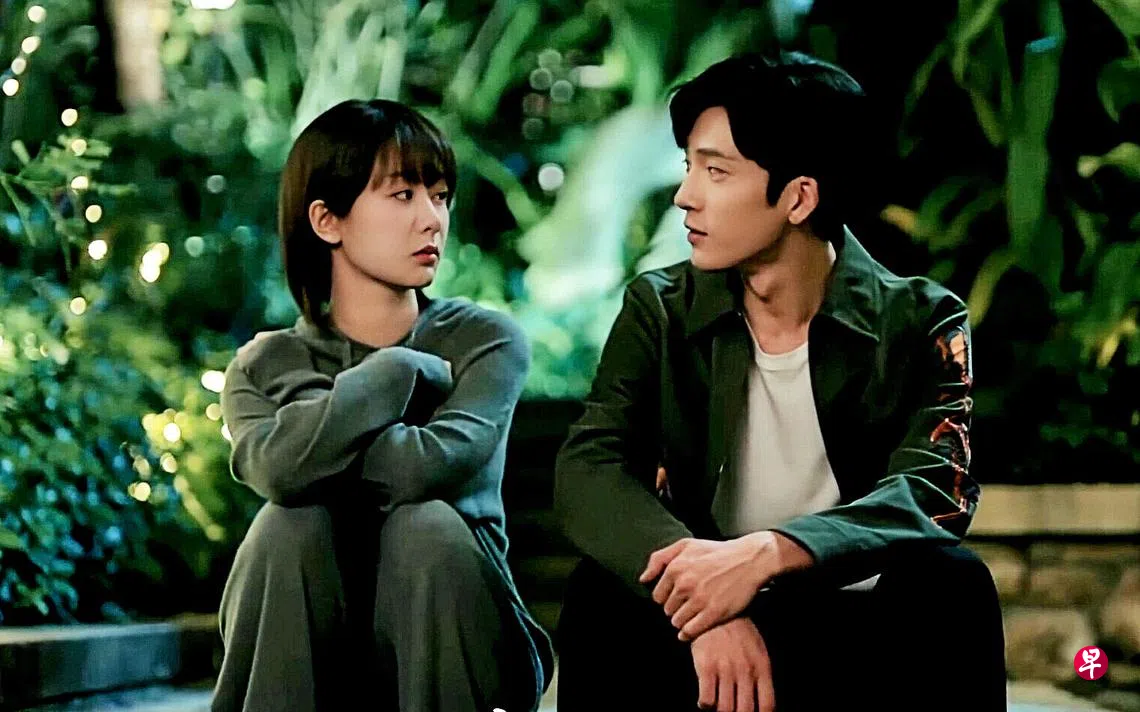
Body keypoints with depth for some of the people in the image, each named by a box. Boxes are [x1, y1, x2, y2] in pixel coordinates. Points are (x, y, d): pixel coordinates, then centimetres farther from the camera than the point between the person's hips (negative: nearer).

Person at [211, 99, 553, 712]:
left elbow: (428, 465, -23)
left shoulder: (486, 341, -3)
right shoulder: (264, 367, 1)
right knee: (291, 525, -27)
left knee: (427, 523, -29)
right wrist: (399, 372, -15)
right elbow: (280, 471, -23)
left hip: (449, 655, -1)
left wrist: (313, 435, -10)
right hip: (311, 661, 1)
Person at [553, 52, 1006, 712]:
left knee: (949, 581, -29)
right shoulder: (659, 312, 2)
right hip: (704, 636, 1)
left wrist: (765, 554, -37)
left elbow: (936, 493, -18)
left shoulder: (920, 323, -3)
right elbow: (586, 468, -13)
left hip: (862, 634, -1)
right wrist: (710, 610, -32)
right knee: (605, 589, -27)